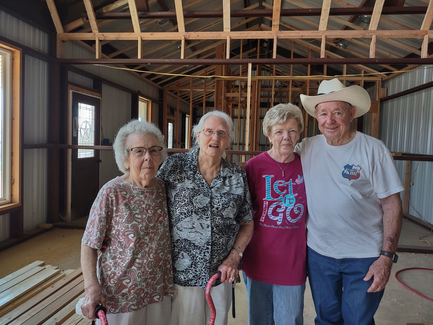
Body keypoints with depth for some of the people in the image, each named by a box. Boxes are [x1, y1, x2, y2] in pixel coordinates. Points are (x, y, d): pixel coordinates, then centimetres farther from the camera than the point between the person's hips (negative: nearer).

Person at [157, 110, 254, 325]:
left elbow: (247, 224, 7)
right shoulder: (174, 166, -7)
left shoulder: (238, 176, 0)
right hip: (179, 274, -2)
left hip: (220, 274, 2)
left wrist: (234, 257, -5)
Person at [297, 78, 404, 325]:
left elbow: (392, 205, -9)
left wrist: (387, 256, -13)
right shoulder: (307, 148, -3)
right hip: (319, 252, 3)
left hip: (365, 257, -2)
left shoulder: (373, 149, -10)